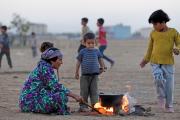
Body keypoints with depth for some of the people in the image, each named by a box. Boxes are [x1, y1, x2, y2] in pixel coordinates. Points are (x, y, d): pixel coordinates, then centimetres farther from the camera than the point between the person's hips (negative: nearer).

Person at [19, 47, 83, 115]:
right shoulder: (45, 68, -11)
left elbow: (53, 88, 16)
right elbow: (56, 87, -18)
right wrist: (74, 96, -15)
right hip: (31, 102, -11)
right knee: (62, 96, -21)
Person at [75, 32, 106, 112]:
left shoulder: (97, 51, 5)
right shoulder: (82, 52, 0)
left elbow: (100, 60, 19)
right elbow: (78, 62, 6)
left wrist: (102, 68, 14)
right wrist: (76, 72, 7)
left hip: (94, 75, 1)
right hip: (85, 75, -1)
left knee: (94, 91, 2)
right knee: (84, 91, 1)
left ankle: (95, 105, 4)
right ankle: (83, 106, 6)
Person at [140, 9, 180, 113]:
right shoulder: (153, 33, 8)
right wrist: (146, 59, 22)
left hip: (168, 63, -1)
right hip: (155, 62, 1)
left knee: (169, 85, 1)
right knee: (159, 79, -24)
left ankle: (169, 106, 17)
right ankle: (161, 97, 2)